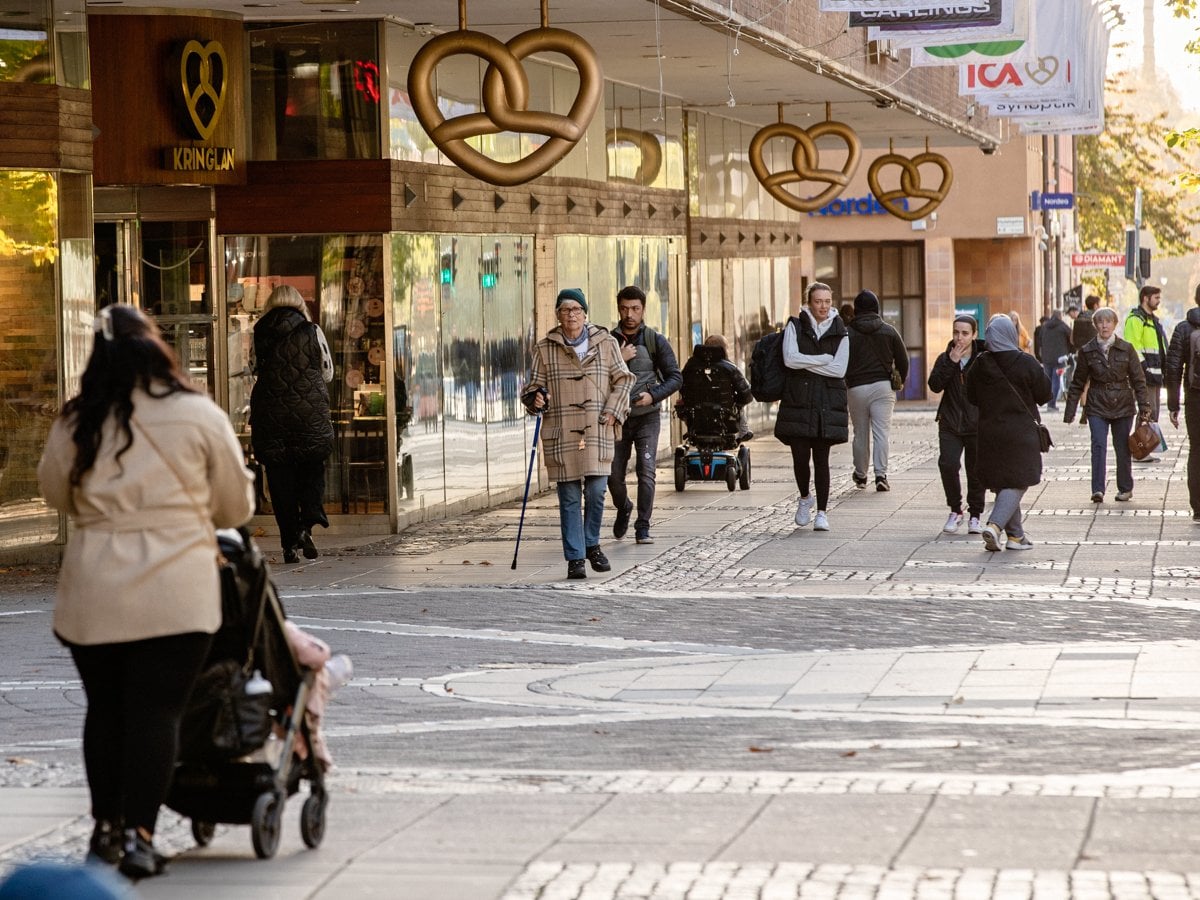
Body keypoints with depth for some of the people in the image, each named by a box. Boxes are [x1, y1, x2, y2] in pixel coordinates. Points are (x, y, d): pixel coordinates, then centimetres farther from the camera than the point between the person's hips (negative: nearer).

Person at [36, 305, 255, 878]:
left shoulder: (76, 423, 2)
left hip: (93, 590, 2)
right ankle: (138, 834, -4)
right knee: (156, 711, 1)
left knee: (104, 707, 15)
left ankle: (106, 828, 23)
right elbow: (237, 505, 8)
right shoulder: (199, 416, -2)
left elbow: (55, 495, 17)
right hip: (175, 589, -2)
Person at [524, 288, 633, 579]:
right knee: (569, 498, -1)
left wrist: (612, 411, -2)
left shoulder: (606, 343, 8)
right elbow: (534, 385, 10)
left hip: (598, 432, 0)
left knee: (596, 492, -3)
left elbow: (623, 379, 11)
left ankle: (592, 545, 20)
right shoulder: (545, 348, 6)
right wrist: (535, 399, -13)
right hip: (561, 433, 0)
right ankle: (575, 558, 4)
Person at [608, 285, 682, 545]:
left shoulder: (656, 341, 0)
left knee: (646, 472, -11)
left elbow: (675, 377, -1)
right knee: (614, 475, 2)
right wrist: (618, 360, -15)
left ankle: (643, 528, -5)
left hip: (647, 417, -2)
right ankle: (623, 509, 32)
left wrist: (653, 395, -16)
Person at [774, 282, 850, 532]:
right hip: (798, 400, 0)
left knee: (821, 459, -2)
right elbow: (790, 359, -9)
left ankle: (822, 512, 3)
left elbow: (839, 369, -5)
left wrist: (806, 363, -8)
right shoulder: (795, 326, 6)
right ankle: (804, 498, 23)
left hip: (828, 403, 0)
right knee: (800, 456, -4)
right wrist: (824, 359, -7)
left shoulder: (840, 333, 8)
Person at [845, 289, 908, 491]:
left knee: (860, 434, 11)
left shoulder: (848, 333, -1)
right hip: (883, 386, 0)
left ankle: (860, 475, 22)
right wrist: (898, 382, 20)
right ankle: (881, 474, -11)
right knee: (881, 433, -1)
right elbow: (902, 360, 6)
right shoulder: (889, 331, 3)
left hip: (857, 388, 0)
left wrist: (845, 384, 11)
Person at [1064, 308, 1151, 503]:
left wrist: (1144, 406, -4)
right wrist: (1070, 411, 3)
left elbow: (1138, 379, 3)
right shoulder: (1087, 351, 2)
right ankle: (1098, 490, -17)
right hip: (1097, 406, 0)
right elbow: (1078, 383, 6)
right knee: (1098, 445, -13)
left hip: (1123, 405, 0)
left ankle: (1125, 488, 21)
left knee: (1123, 448, 6)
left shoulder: (1126, 349, 1)